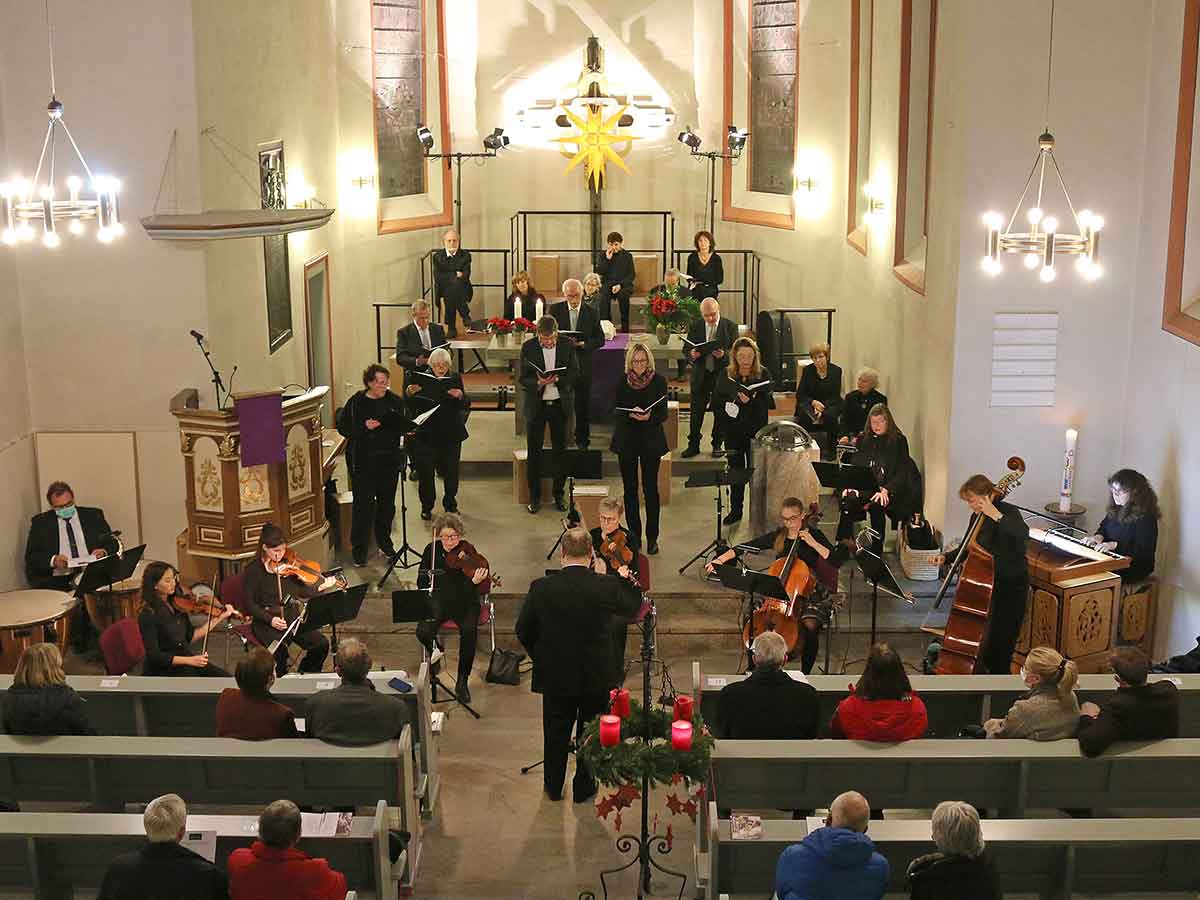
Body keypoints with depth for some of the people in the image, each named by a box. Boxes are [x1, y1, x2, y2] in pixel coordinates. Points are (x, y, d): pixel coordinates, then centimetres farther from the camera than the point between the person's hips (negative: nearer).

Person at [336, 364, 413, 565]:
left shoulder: (394, 401, 5)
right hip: (363, 463, -4)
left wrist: (407, 427, -12)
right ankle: (359, 550, 8)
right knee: (363, 505, -2)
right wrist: (364, 427, -20)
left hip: (389, 461, 4)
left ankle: (384, 543, 29)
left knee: (387, 503, 12)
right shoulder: (356, 403, -5)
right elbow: (343, 428, -5)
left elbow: (402, 426, 11)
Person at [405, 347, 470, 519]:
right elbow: (411, 408, -2)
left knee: (451, 472, 10)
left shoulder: (455, 379, 1)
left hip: (451, 434, 1)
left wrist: (461, 396, -25)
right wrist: (409, 394, -22)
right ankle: (426, 506, 19)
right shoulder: (421, 379, -2)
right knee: (425, 471, 3)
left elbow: (466, 406, -4)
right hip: (426, 434, -1)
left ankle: (450, 504, 27)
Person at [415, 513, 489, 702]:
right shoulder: (432, 550, -1)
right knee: (423, 631, -25)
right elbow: (422, 582, 10)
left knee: (469, 631, -32)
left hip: (464, 602, -2)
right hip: (438, 600, 2)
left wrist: (476, 582, -39)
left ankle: (462, 682, -15)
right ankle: (435, 649, 15)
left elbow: (483, 590, -16)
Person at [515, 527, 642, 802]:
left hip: (555, 676, 1)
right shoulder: (607, 586, -18)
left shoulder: (541, 588, -16)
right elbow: (632, 606, 3)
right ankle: (584, 787, 31)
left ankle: (553, 787, 36)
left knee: (556, 732, 21)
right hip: (596, 676, -1)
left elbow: (523, 631, -5)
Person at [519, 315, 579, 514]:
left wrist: (557, 379, -21)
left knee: (560, 450, 9)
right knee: (534, 452, 4)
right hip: (536, 405, -1)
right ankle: (534, 496, 15)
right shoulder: (528, 347, -7)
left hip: (560, 404, 1)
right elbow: (523, 379, -4)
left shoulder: (567, 345, -4)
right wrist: (538, 383, -25)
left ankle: (559, 494, 22)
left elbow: (575, 373, -2)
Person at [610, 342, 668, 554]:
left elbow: (663, 414, -5)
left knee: (650, 488, -2)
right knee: (630, 489, 6)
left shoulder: (659, 381, -3)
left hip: (651, 440, -2)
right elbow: (615, 412, -1)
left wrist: (648, 417, -25)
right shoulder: (622, 382, 2)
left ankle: (652, 537, 8)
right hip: (626, 440, 2)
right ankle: (634, 535, 18)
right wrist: (631, 414, -21)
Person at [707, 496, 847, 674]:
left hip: (806, 593, -3)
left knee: (810, 625, -32)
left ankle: (806, 673, -12)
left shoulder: (814, 535, -2)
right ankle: (753, 668, -1)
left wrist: (813, 543, -19)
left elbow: (837, 561, -12)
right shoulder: (776, 537, 5)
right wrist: (720, 559, -11)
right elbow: (744, 547, 2)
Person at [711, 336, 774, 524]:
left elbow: (768, 403, -11)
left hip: (756, 431, -2)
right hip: (733, 431, 2)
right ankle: (735, 510, 18)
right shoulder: (726, 376, 2)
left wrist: (750, 401, -27)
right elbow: (716, 403, 3)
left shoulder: (763, 374, -4)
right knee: (735, 470, 9)